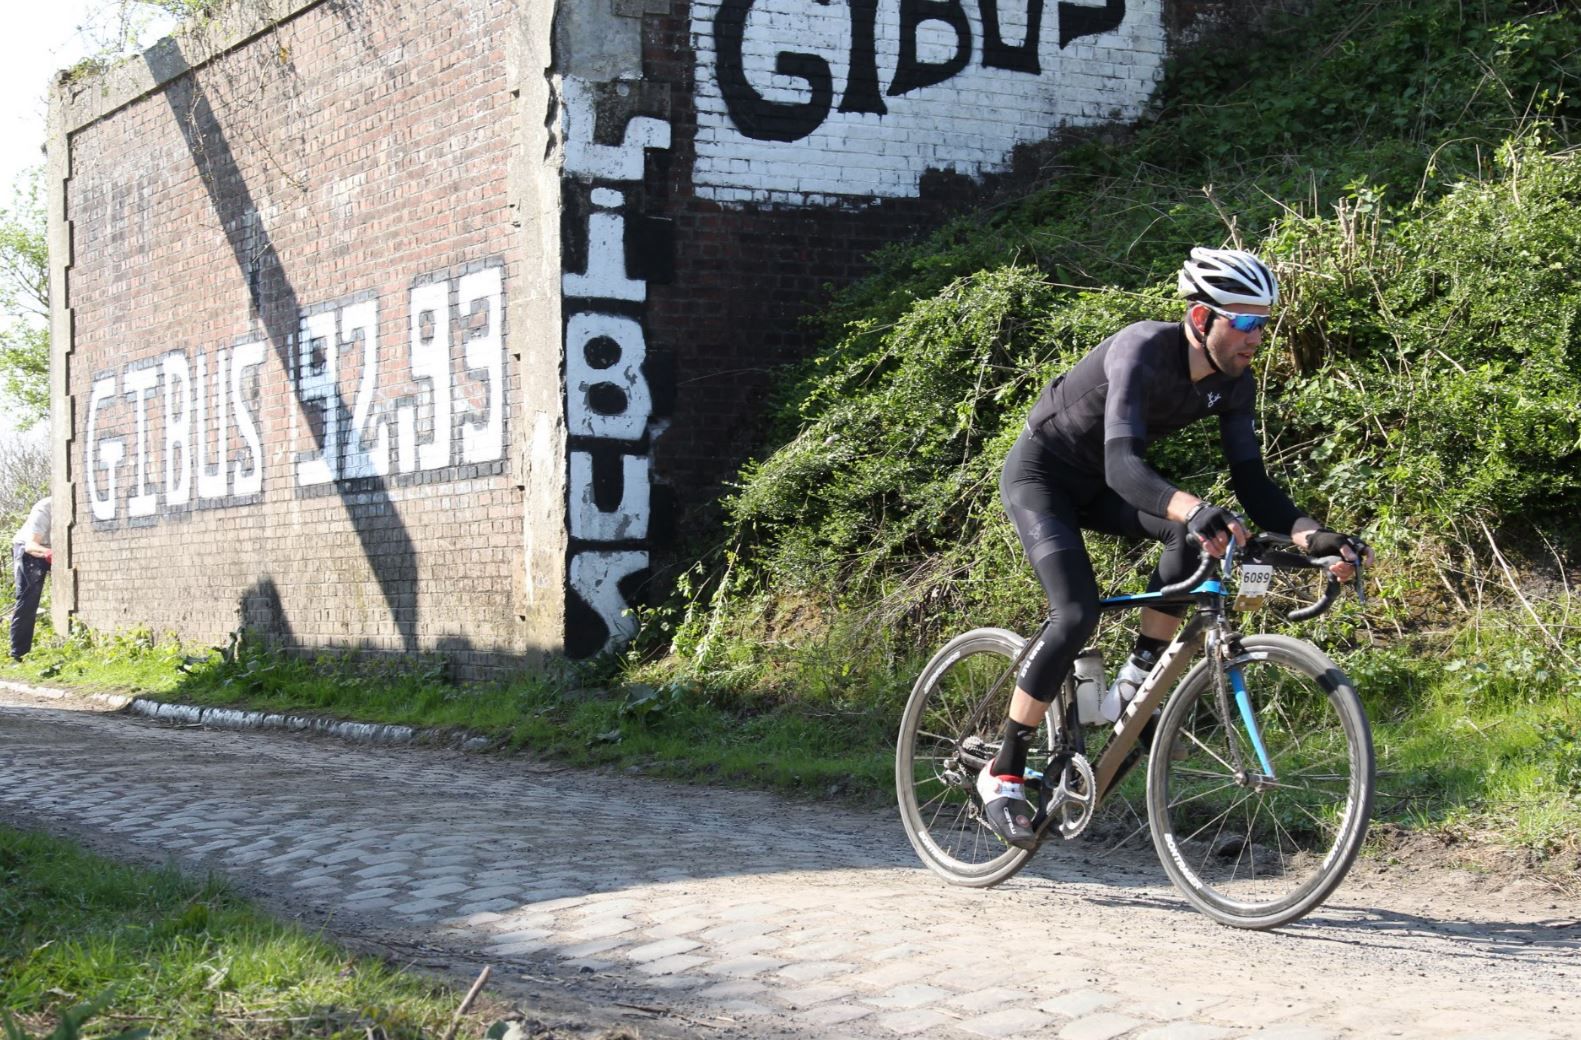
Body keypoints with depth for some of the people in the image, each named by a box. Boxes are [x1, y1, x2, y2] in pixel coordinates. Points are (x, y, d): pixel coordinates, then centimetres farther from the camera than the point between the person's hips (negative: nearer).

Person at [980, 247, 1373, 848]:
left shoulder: (1234, 383, -10)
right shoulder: (1143, 351, -32)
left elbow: (1252, 482, -11)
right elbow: (1123, 464, -44)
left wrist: (1310, 535, -29)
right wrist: (1195, 509, -62)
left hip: (1096, 484, 7)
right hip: (1039, 472, -7)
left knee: (1195, 534, -22)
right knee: (1078, 613, -24)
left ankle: (1134, 685, -9)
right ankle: (1002, 775, -13)